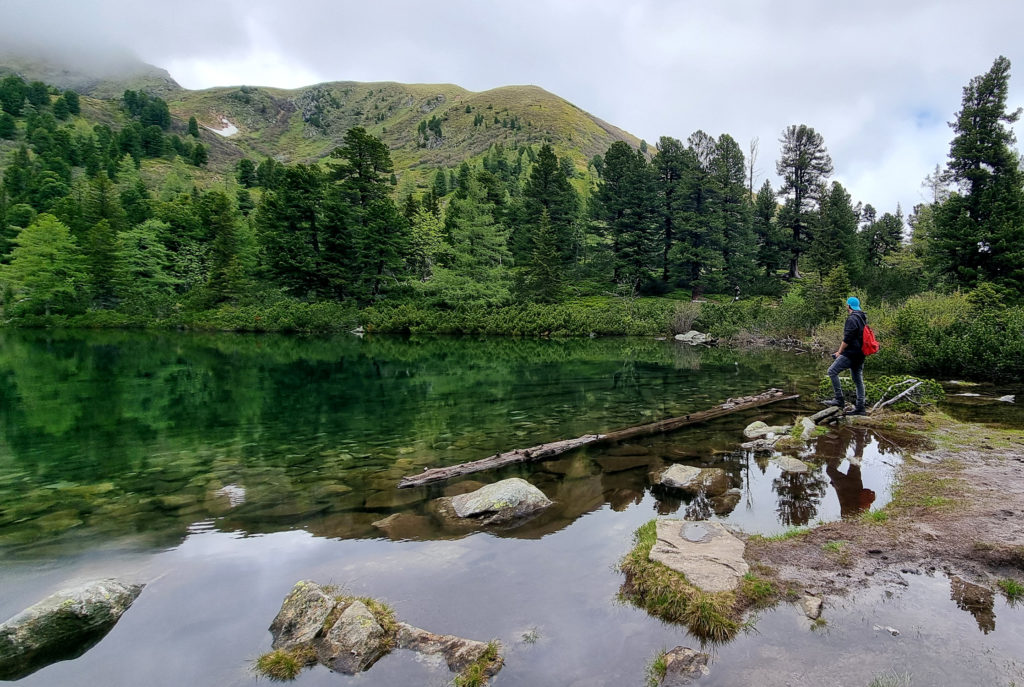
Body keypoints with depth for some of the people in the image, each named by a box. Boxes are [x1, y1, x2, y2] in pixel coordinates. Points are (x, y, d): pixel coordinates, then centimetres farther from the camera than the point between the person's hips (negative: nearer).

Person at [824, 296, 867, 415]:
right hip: (860, 354, 10)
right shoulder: (863, 318, 17)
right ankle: (860, 408, 11)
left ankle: (839, 399, -10)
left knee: (832, 371, -8)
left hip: (851, 353, -10)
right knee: (858, 379, 9)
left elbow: (847, 339, -18)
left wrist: (840, 351, -8)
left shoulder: (852, 318, -14)